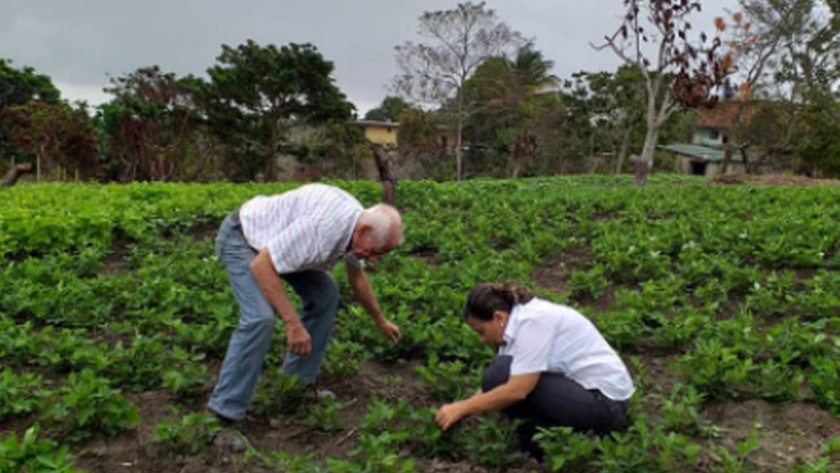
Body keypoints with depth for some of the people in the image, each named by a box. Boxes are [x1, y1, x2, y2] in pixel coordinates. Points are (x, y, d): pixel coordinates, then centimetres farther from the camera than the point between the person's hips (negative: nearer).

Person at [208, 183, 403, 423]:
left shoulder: (357, 223, -8)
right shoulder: (323, 227, -38)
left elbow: (357, 278, 11)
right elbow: (260, 266, -35)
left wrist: (380, 321, 23)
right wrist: (293, 324, -34)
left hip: (276, 238, 9)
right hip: (241, 238, -9)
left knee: (324, 292, 5)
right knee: (260, 317, -25)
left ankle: (298, 380, 15)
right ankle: (225, 412, -14)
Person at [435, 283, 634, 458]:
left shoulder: (533, 320, -21)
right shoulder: (520, 319, 6)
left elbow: (518, 390, -26)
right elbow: (490, 385, 11)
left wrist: (461, 408, -17)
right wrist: (457, 411, 3)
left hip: (604, 402, -10)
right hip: (584, 389, 10)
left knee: (502, 373, -22)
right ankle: (573, 429, 7)